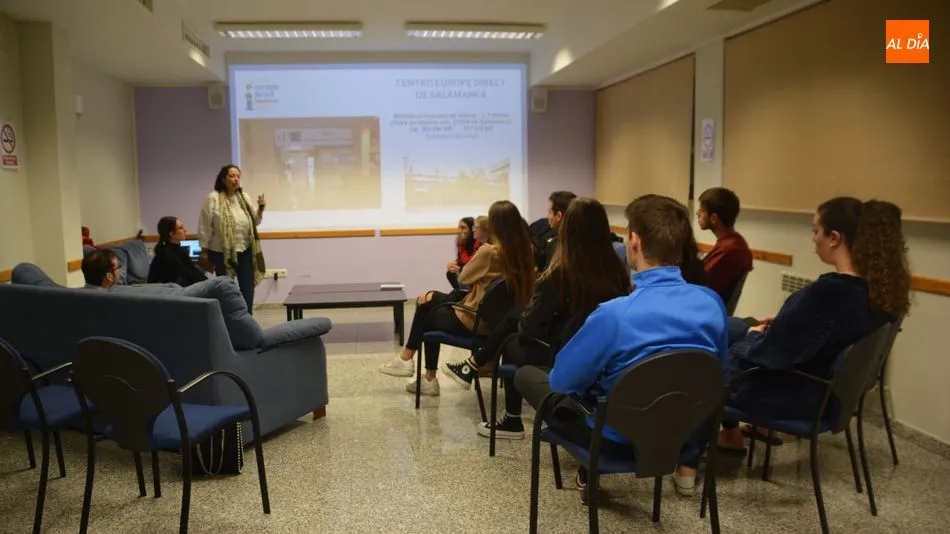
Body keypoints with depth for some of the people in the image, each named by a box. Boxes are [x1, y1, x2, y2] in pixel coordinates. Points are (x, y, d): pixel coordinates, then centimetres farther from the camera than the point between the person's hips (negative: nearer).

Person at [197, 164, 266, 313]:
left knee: (248, 287, 9)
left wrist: (260, 210, -7)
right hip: (222, 252, -5)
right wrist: (204, 250, -7)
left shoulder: (244, 197, 7)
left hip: (245, 250, 5)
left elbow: (254, 222, 13)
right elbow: (205, 226, -8)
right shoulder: (213, 198, -10)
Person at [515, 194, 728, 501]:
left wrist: (602, 376, 5)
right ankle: (687, 466, 30)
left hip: (621, 437, -5)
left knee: (526, 375, 13)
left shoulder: (614, 314, -30)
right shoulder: (712, 302, -13)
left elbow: (562, 380, -16)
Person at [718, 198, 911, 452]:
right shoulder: (880, 288, -7)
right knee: (730, 326, 21)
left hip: (795, 396, -8)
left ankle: (730, 433, 32)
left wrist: (755, 335, -3)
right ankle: (760, 424, 28)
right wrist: (781, 324, 8)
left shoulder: (826, 291, -33)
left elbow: (771, 352, -24)